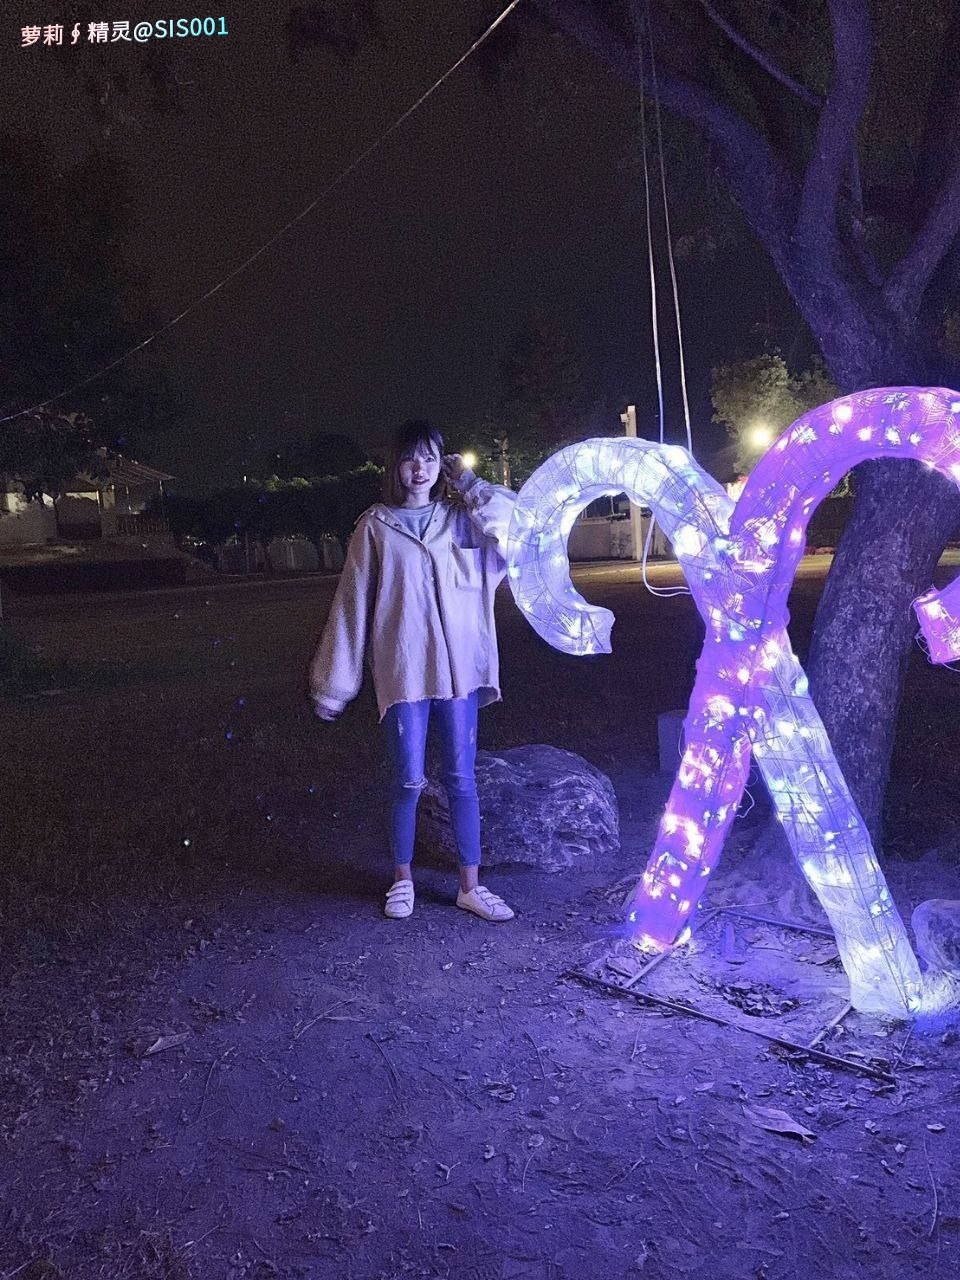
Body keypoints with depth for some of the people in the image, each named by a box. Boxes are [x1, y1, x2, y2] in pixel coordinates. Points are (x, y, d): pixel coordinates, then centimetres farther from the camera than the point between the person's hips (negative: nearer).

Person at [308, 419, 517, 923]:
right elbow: (353, 602, 3)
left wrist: (468, 482, -1)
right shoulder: (376, 525, 3)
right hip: (403, 668, -1)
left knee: (461, 777, 7)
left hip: (458, 666, 2)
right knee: (408, 780, 3)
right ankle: (402, 879, 24)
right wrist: (334, 681, 2)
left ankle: (470, 885, 20)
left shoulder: (462, 517, 7)